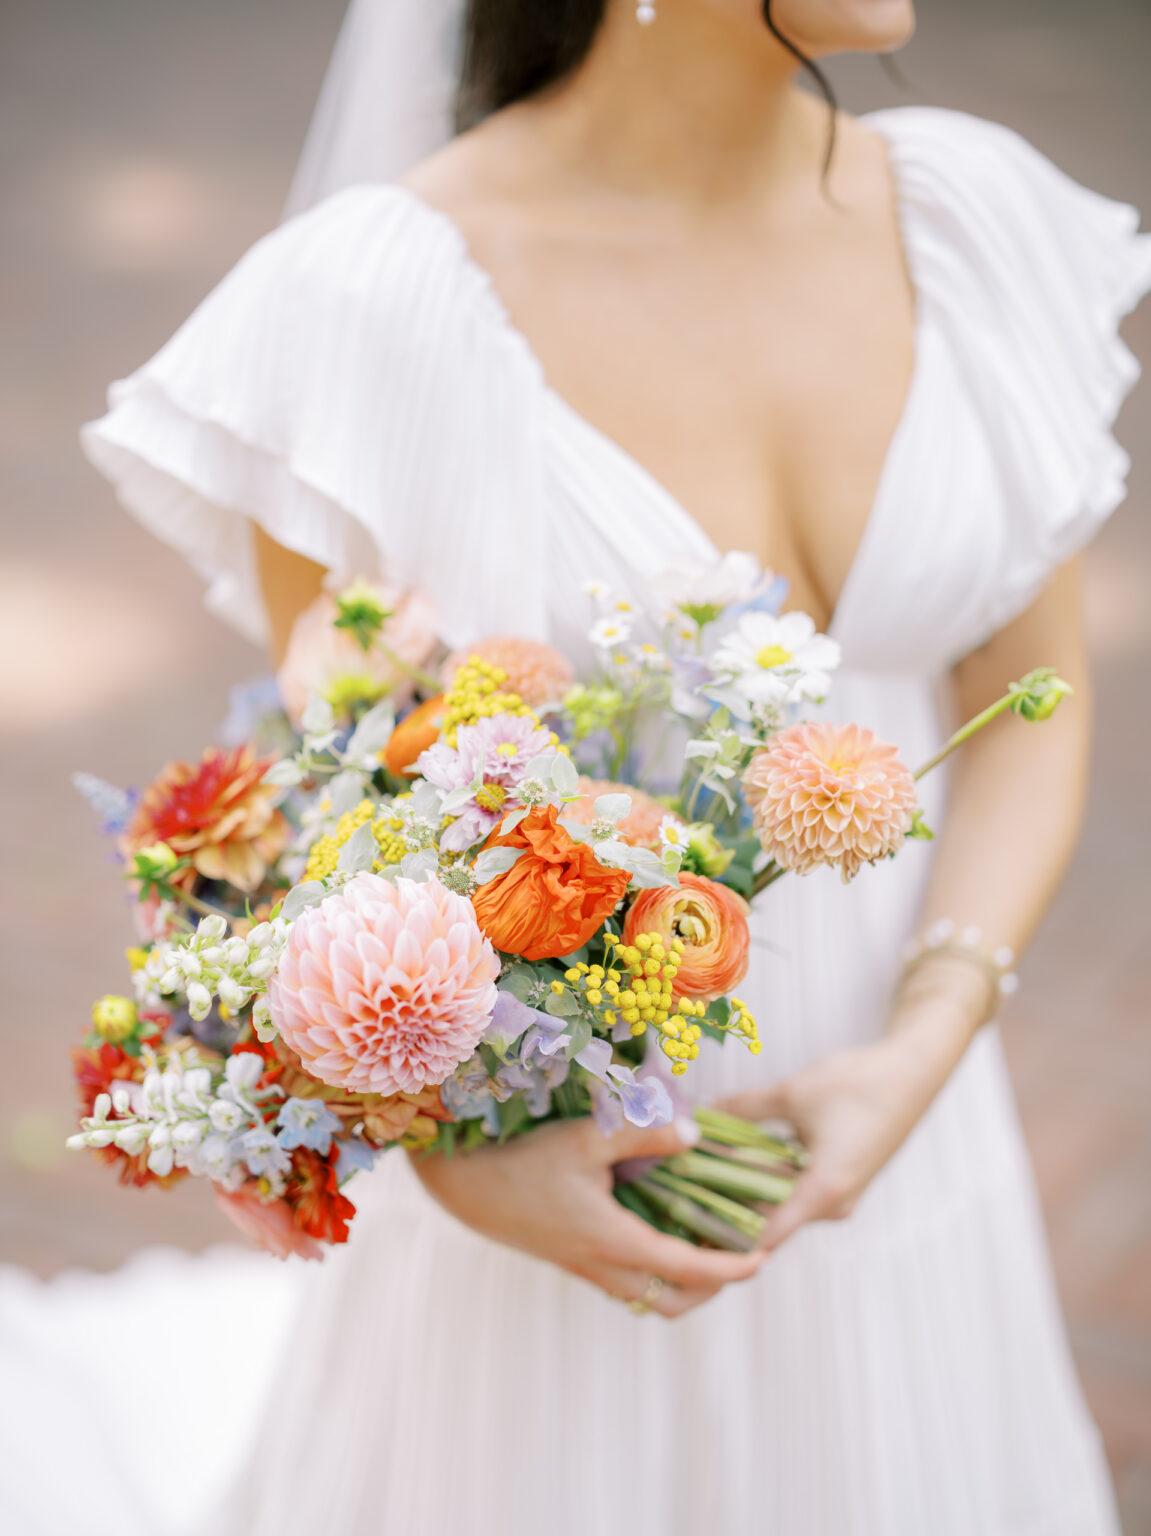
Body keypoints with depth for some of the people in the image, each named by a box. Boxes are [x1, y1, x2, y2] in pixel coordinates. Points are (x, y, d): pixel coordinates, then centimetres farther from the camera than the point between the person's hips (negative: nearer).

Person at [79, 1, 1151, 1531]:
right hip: (541, 1155, -3)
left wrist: (923, 1049, -14)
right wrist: (458, 1155, -23)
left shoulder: (978, 214, -6)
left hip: (883, 1137, 4)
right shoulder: (377, 292, -18)